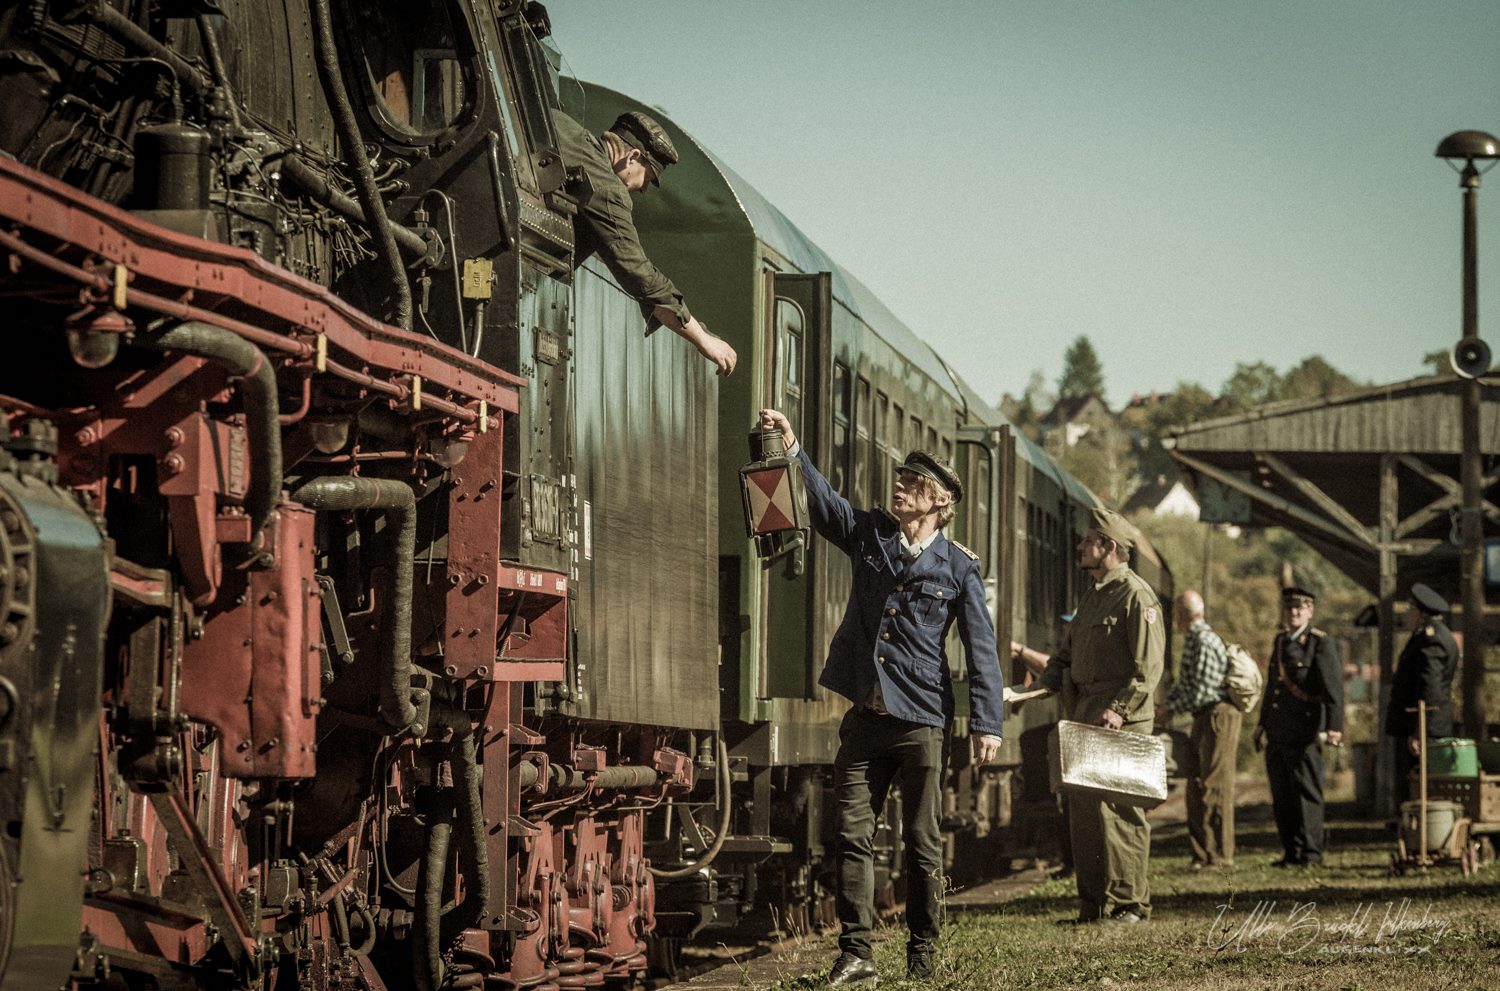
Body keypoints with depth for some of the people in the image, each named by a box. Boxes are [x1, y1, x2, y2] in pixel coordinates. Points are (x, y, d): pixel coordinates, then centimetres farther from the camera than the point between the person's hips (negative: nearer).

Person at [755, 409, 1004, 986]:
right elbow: (821, 501, -1)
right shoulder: (869, 535, 9)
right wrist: (791, 449, -18)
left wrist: (986, 723, -9)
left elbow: (981, 648, -3)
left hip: (921, 721, -3)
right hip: (864, 717, 3)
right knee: (852, 834, 0)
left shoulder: (959, 567, -1)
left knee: (922, 844, 2)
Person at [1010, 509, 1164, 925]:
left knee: (1117, 812, -9)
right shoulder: (1091, 596, 21)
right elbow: (1069, 662, 26)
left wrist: (1118, 711, -23)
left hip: (1120, 723, -9)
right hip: (1083, 719, 9)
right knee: (1082, 813, 8)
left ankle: (1128, 905, -4)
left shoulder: (1136, 596, -8)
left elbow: (1148, 669, -15)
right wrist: (1022, 653, 18)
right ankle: (1093, 904, 13)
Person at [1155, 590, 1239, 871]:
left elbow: (1202, 690, -22)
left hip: (1218, 714, -10)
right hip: (1205, 718, 10)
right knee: (1197, 786, 11)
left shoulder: (1203, 642, -17)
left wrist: (1171, 709, -12)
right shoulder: (1193, 639, 16)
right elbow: (1185, 683, 23)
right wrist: (1165, 704, 8)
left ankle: (1219, 857, -6)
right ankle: (1201, 854, 15)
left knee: (1214, 786, -8)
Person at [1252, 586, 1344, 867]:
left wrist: (1334, 726, -24)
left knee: (1307, 792, -5)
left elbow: (1333, 686, -14)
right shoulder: (1280, 641, 18)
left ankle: (1310, 853, 0)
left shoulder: (1321, 643, -5)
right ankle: (1291, 852, 15)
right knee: (1281, 796, 9)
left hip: (1304, 733, -7)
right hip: (1277, 734, 7)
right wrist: (1263, 722, 30)